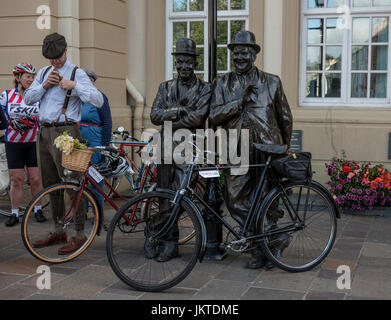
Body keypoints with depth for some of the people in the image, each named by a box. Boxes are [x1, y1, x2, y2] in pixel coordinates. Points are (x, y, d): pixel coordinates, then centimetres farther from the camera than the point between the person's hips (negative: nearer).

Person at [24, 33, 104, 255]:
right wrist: (44, 86, -3)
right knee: (51, 184, 12)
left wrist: (74, 85, -20)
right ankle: (59, 231, 24)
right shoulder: (44, 72, 17)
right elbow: (28, 99, 12)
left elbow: (98, 101, -14)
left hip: (65, 133, -7)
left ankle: (79, 235, -2)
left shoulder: (77, 74, -4)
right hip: (45, 133, 7)